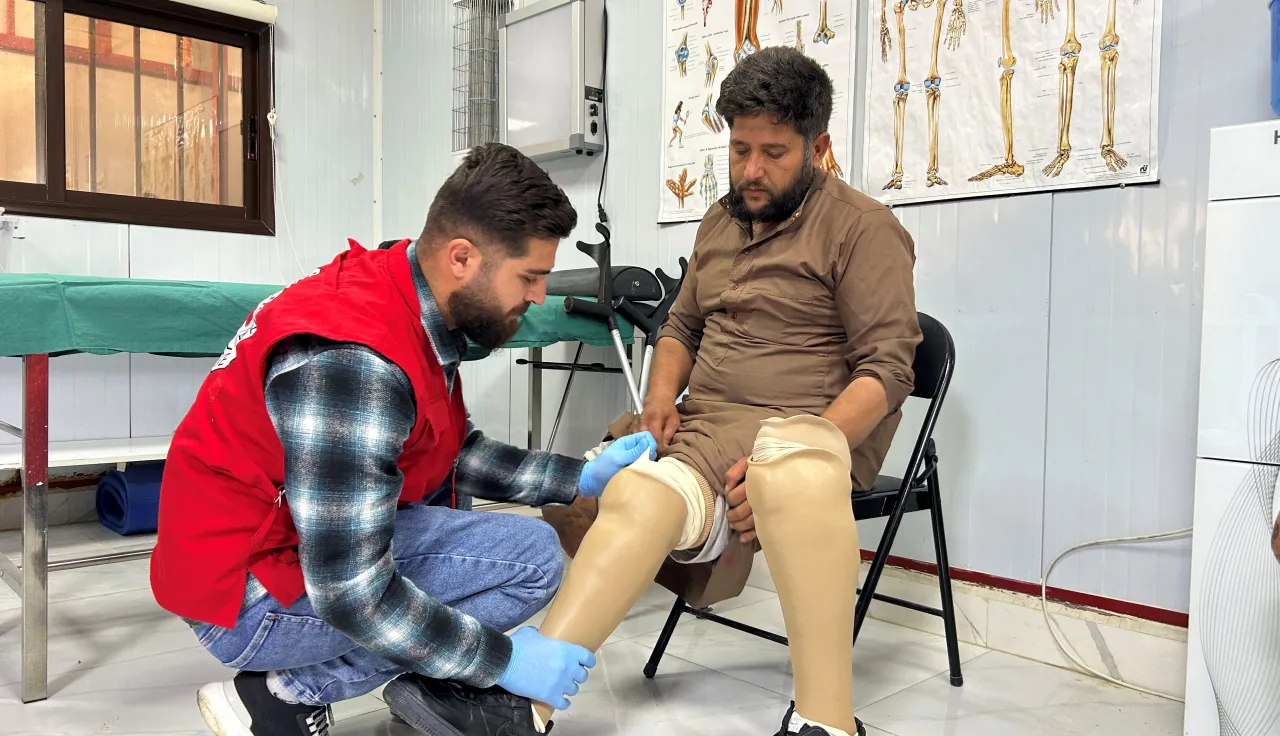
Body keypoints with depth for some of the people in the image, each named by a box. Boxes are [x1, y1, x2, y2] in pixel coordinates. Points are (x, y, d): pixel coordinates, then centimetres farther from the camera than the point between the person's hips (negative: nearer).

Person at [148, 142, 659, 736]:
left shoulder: (409, 301, -2)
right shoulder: (353, 362, -30)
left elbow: (460, 451, 9)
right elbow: (350, 594, -28)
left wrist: (581, 477, 2)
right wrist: (502, 659, -19)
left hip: (318, 532, 10)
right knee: (531, 557, -18)